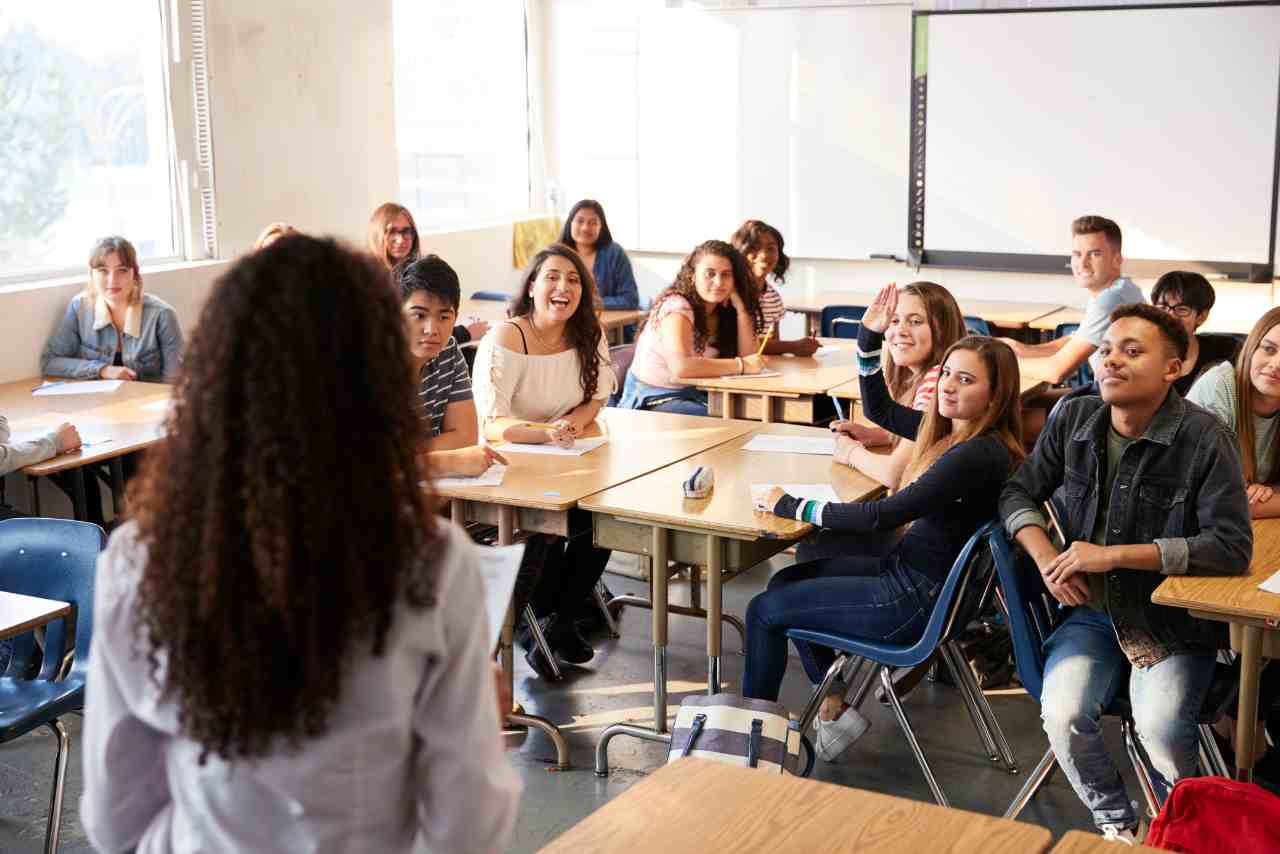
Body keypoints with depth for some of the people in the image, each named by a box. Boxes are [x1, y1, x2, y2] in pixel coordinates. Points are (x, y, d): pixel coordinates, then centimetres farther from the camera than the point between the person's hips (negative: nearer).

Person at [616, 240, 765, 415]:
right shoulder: (676, 307, -17)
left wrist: (740, 308, -11)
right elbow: (682, 366, -32)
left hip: (695, 396, 7)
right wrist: (741, 365, -25)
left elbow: (749, 357, -3)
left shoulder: (723, 310, 6)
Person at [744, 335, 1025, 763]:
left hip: (919, 600, -10)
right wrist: (871, 335, 9)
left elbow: (881, 516, -29)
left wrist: (791, 507, -20)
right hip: (906, 568, 10)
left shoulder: (979, 455, -26)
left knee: (764, 610, 1)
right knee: (786, 581, 20)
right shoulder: (951, 430, 2)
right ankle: (835, 711, 23)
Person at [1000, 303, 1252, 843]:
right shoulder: (1073, 419, 1)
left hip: (1176, 620, -3)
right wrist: (1046, 559, -9)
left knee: (1160, 726, -27)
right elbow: (1020, 494, 12)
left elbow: (1233, 548, -18)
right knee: (1063, 715, -23)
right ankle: (1115, 824, 8)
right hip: (1093, 610, 3)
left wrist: (1113, 555, -22)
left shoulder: (1204, 438, -13)